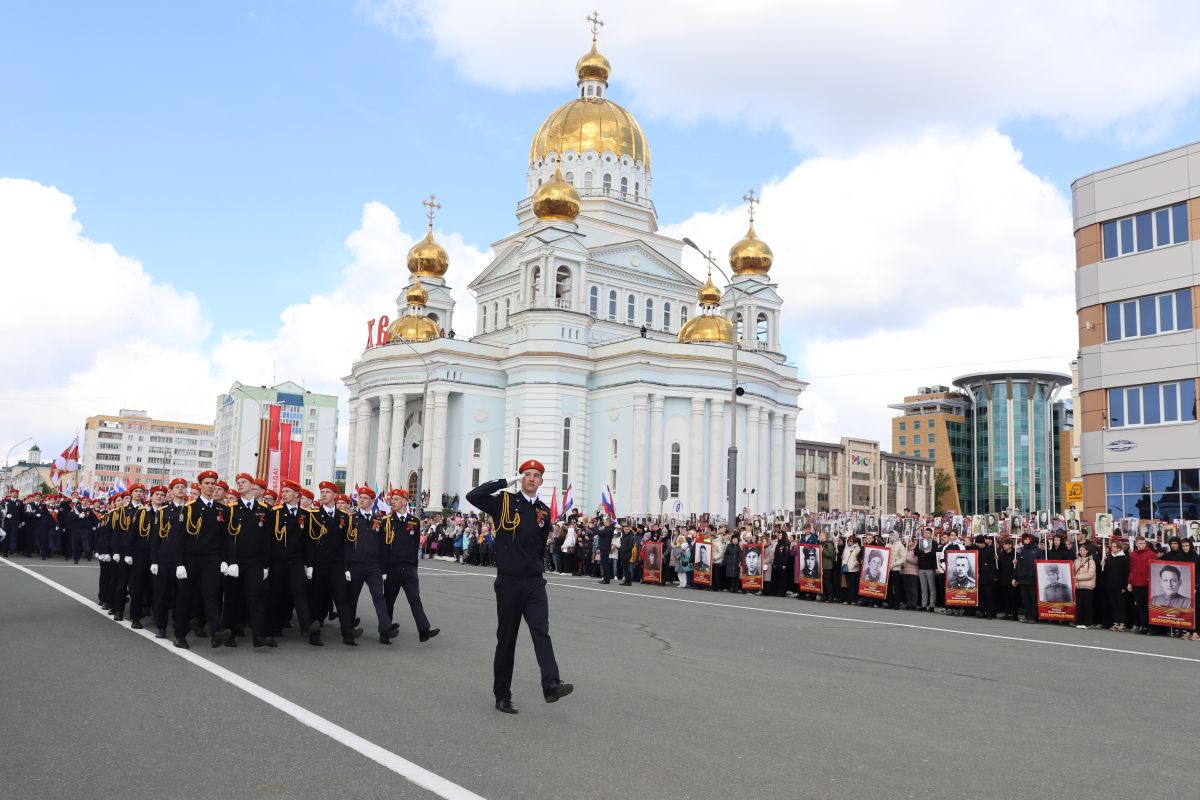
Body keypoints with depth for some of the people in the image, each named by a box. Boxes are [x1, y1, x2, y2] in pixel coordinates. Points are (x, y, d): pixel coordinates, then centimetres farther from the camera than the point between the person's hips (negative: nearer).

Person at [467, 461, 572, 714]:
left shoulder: (544, 511, 9)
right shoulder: (504, 502, -1)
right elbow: (472, 496, -17)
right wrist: (506, 481, -12)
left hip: (535, 582, 3)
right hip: (508, 582, -2)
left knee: (541, 631, -12)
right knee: (506, 639, 5)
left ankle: (551, 685, -23)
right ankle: (502, 695, 16)